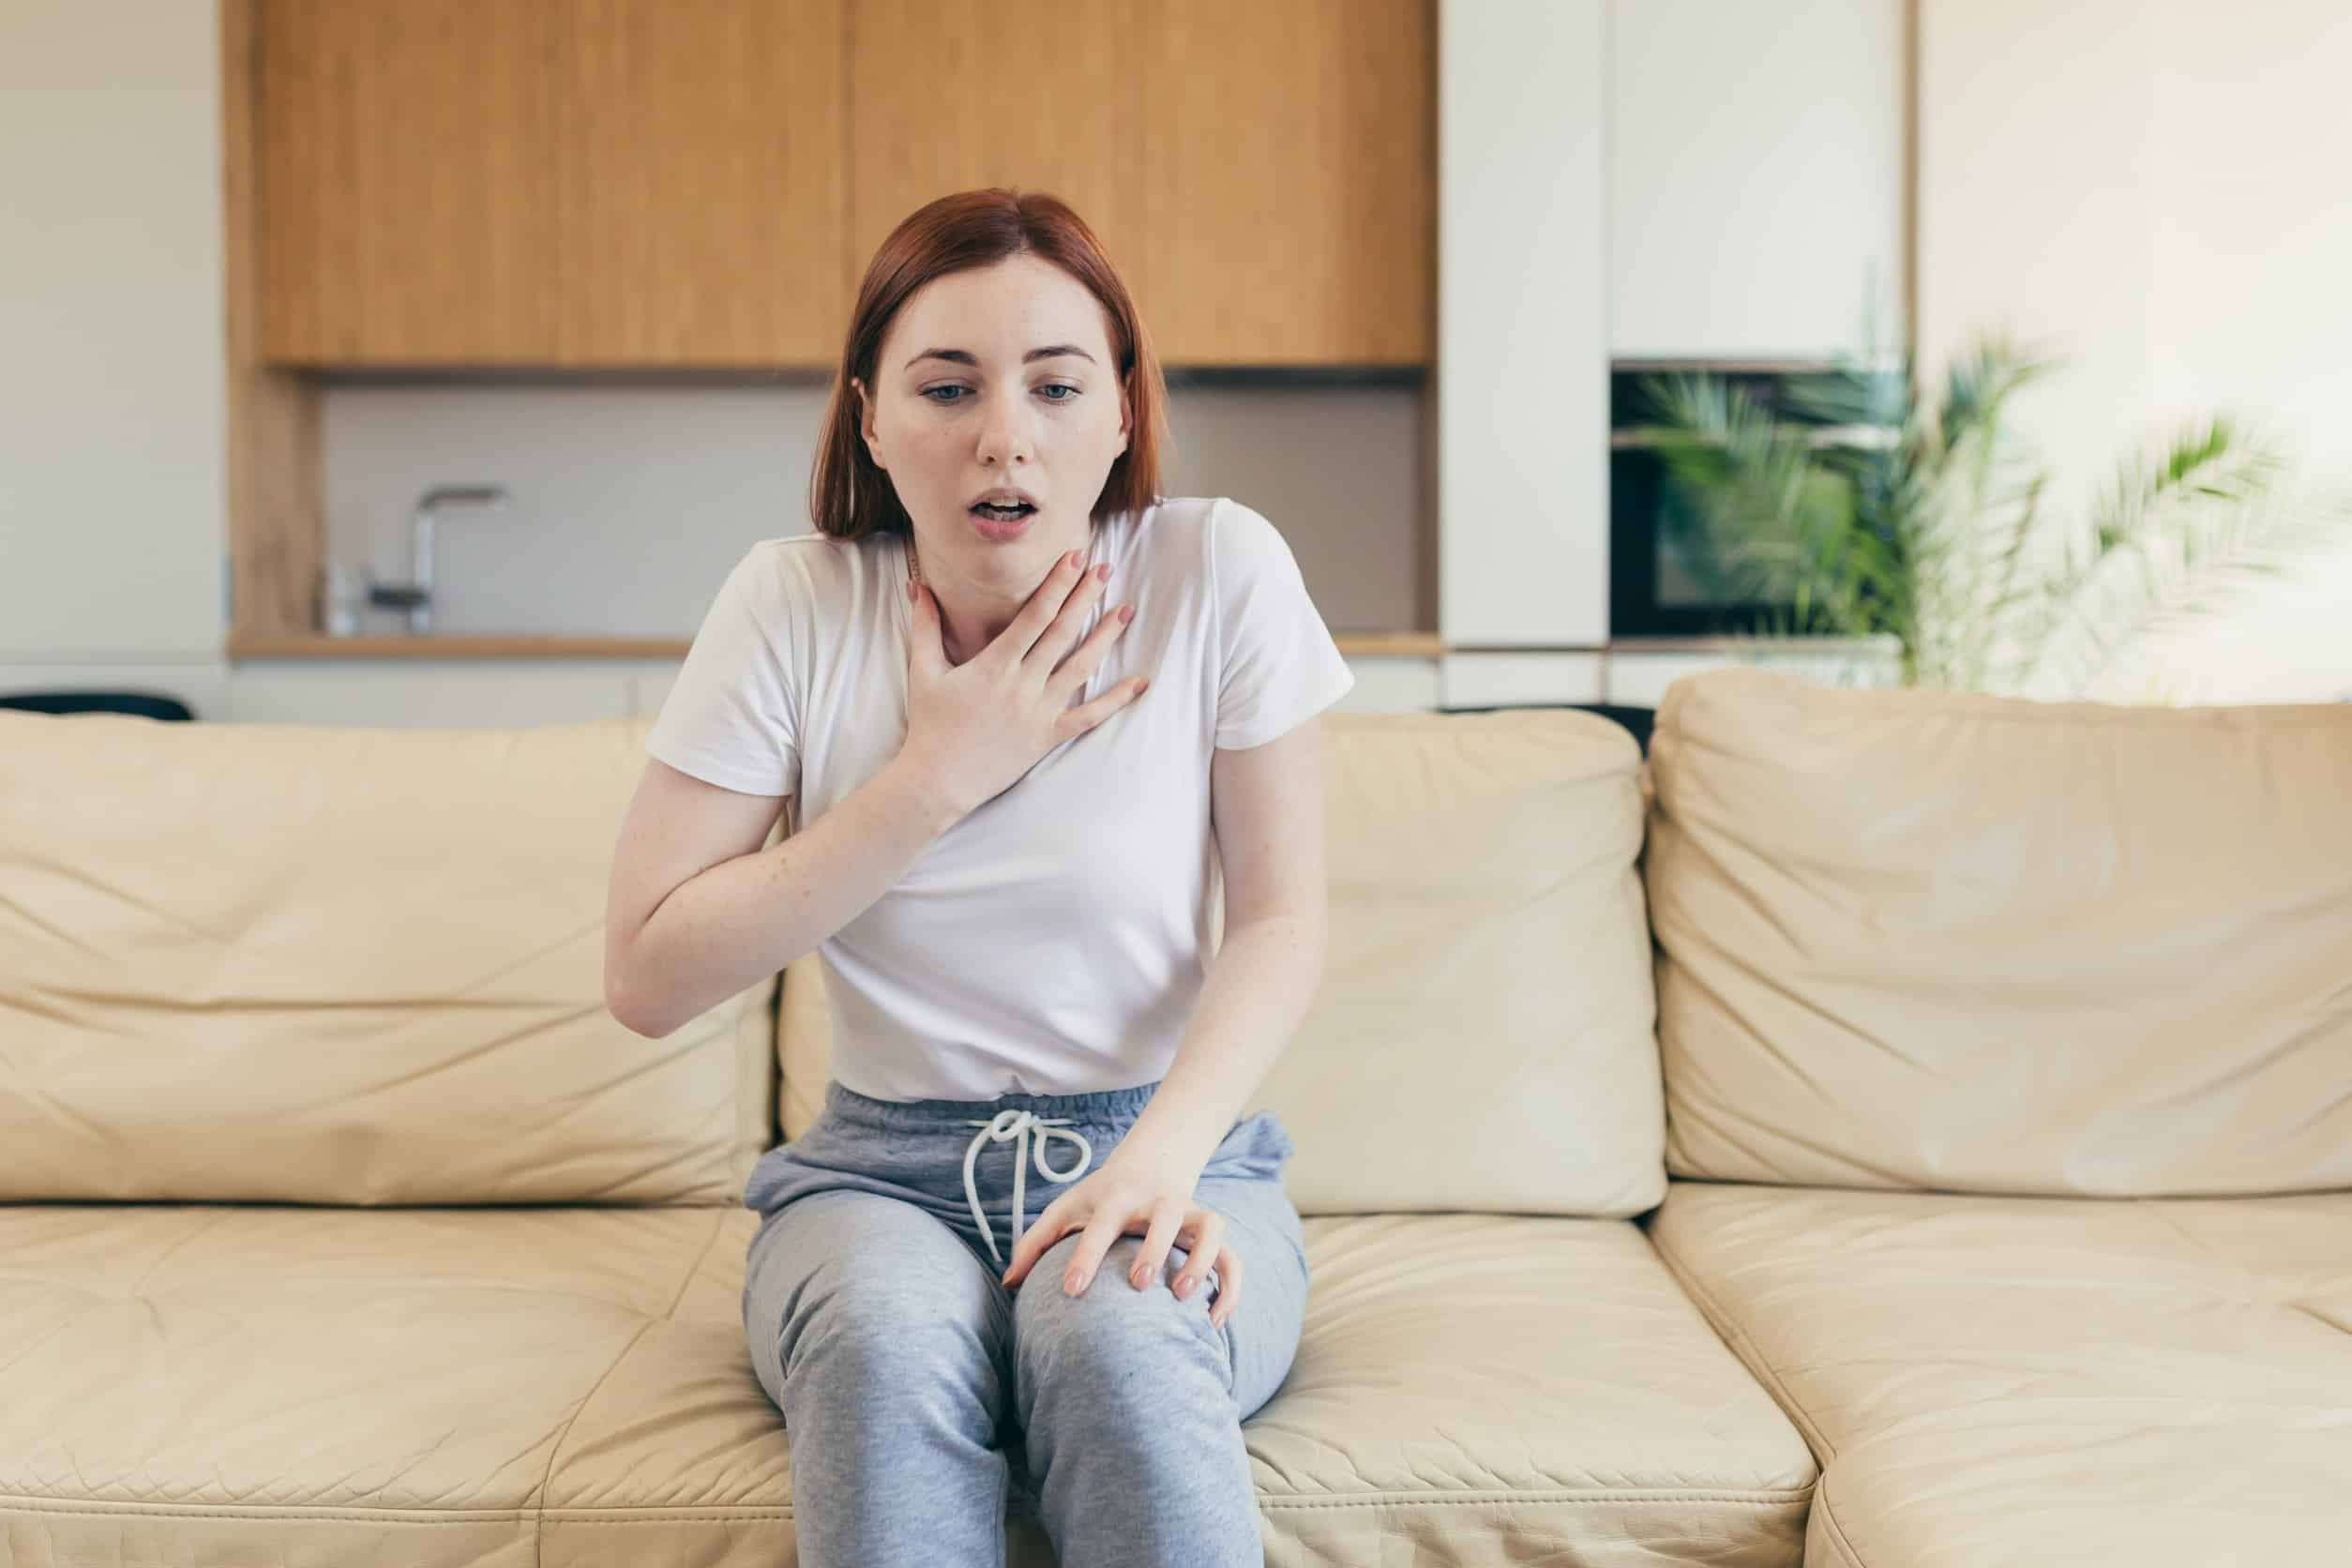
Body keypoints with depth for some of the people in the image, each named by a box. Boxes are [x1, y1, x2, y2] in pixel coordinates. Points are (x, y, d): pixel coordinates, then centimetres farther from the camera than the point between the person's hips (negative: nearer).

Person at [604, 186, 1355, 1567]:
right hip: (885, 1175, 1)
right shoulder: (797, 603, -5)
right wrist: (938, 778, -14)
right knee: (890, 1344, -33)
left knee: (1116, 1337, -35)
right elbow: (649, 976, -8)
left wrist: (1164, 1156, -21)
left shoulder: (1217, 572, -6)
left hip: (1162, 1152, -1)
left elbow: (1282, 924, -3)